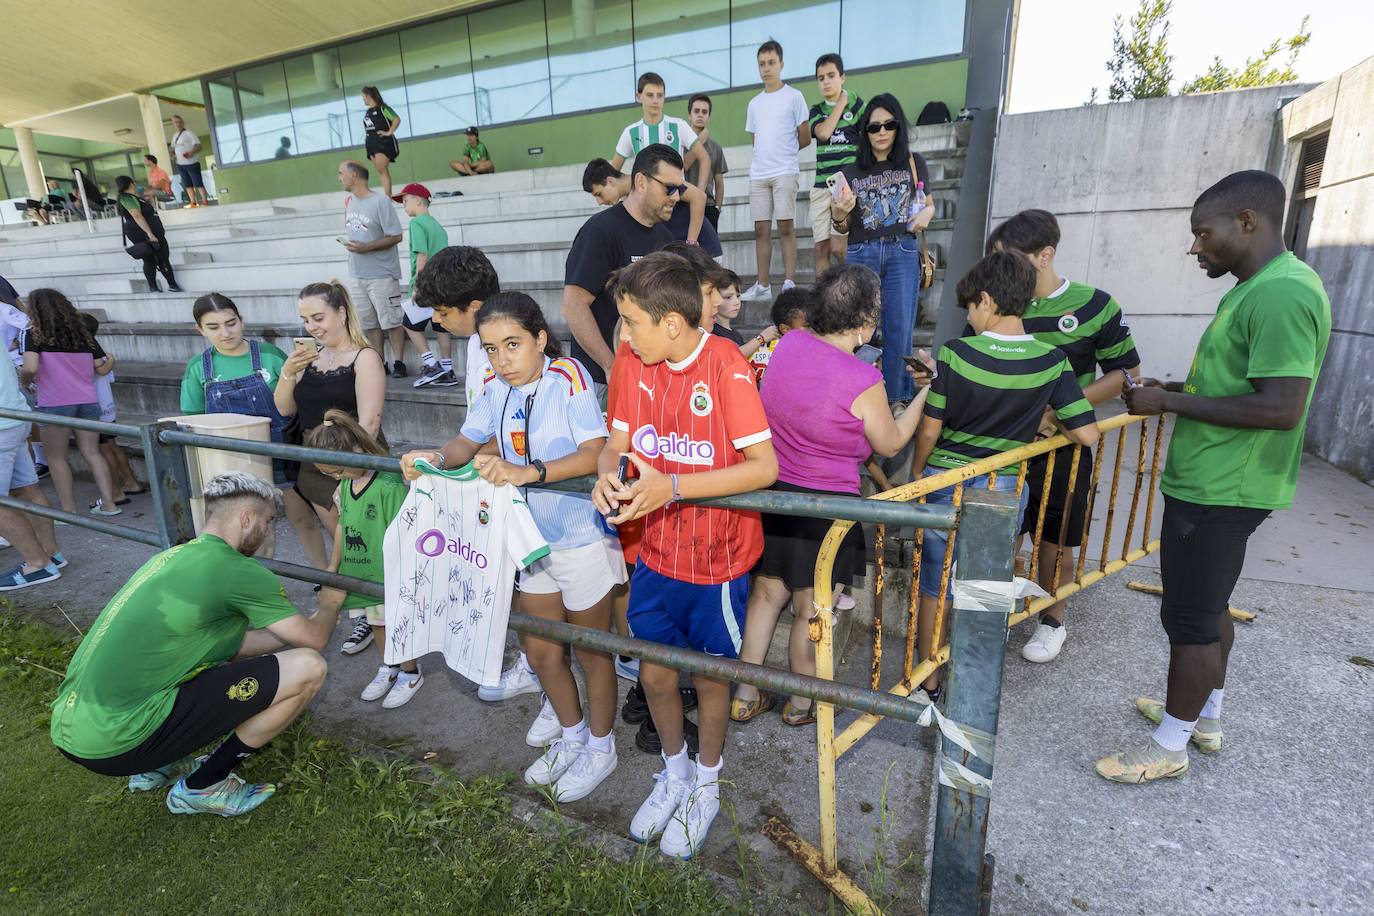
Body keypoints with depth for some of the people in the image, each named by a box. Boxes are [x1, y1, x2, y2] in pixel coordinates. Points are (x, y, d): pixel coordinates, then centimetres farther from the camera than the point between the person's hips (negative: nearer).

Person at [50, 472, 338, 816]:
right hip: (116, 742, -9)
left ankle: (157, 765, 19)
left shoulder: (173, 557, 13)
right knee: (308, 668, -11)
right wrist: (330, 608, 18)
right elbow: (313, 639, -3)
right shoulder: (238, 571, -14)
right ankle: (202, 788, 6)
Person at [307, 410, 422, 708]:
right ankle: (388, 667, 43)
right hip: (361, 573, 7)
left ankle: (410, 673, 30)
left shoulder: (390, 484, -24)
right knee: (376, 622, 21)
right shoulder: (345, 484, 1)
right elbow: (342, 525, 11)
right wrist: (333, 568, 14)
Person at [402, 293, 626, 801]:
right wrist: (437, 458, -19)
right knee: (540, 651, 19)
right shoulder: (496, 390, 0)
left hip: (583, 537, -6)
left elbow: (595, 453, -29)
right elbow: (468, 441, 3)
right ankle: (572, 734, 46)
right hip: (532, 539, 6)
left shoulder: (569, 378, -19)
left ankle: (600, 746, 38)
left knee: (591, 650, 13)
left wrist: (527, 471, -41)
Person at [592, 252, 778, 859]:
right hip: (656, 552, 5)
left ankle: (706, 786, 45)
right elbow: (615, 443, 5)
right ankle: (674, 772, 48)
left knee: (710, 674, 16)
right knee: (654, 672, 17)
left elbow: (764, 467, -25)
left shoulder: (726, 367, -21)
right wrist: (606, 473, -19)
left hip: (716, 558, -5)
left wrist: (671, 486, -33)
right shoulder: (640, 367, -3)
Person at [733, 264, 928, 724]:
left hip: (770, 491, 6)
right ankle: (802, 703, 36)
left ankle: (746, 695, 33)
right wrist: (927, 391, 7)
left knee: (766, 593, 20)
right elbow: (890, 445, -3)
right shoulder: (863, 380, -21)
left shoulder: (788, 344, -4)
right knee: (810, 609, 14)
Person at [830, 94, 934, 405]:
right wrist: (838, 215, -12)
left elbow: (928, 203, 20)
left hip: (902, 253, 0)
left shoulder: (913, 163, 9)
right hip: (861, 255, 1)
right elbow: (843, 228, 11)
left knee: (899, 329, -4)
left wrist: (926, 213, -4)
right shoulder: (851, 172, 8)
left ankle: (897, 398, 5)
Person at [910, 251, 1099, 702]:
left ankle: (927, 685, 27)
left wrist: (916, 474, 6)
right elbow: (1087, 434, -6)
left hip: (945, 484, -2)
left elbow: (929, 431, -10)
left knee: (934, 589, 13)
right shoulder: (1052, 362, -7)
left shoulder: (955, 353, -15)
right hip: (1004, 491, 2)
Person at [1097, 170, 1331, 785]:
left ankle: (1168, 749, 18)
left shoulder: (1282, 294, -20)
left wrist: (1170, 402, -20)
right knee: (1209, 606, 21)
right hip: (1212, 483, 10)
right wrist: (1173, 390, 8)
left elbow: (1281, 408, -26)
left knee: (1191, 617, 2)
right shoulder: (1256, 289, 12)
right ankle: (1205, 717, 38)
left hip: (1219, 492, -10)